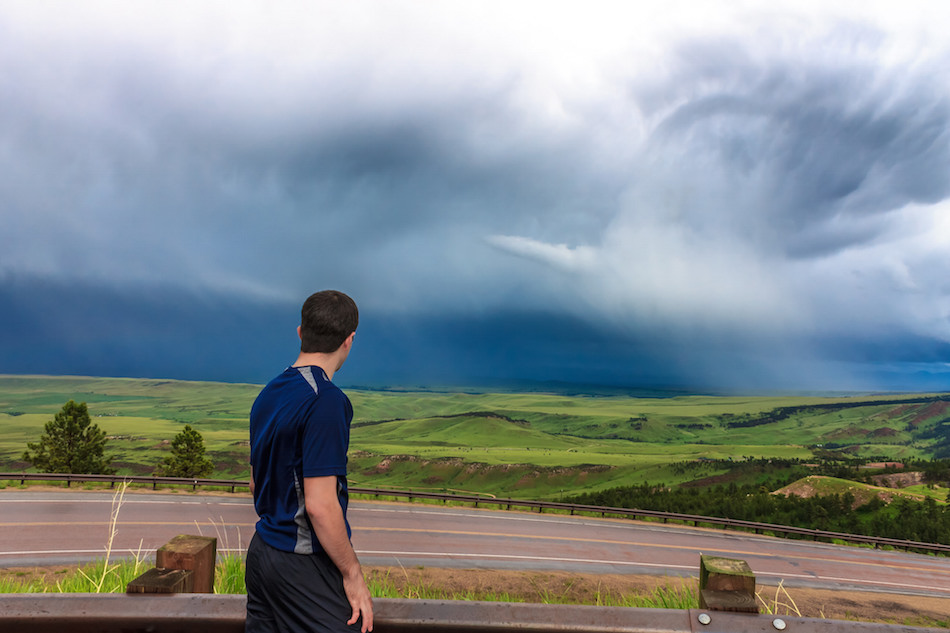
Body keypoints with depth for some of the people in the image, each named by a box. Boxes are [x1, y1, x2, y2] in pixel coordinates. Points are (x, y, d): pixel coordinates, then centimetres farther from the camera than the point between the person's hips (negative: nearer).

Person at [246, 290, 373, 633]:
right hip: (305, 565, -8)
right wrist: (352, 574, -14)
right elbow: (320, 505, -23)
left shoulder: (267, 394, 6)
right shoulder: (326, 401, -21)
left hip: (260, 553, 9)